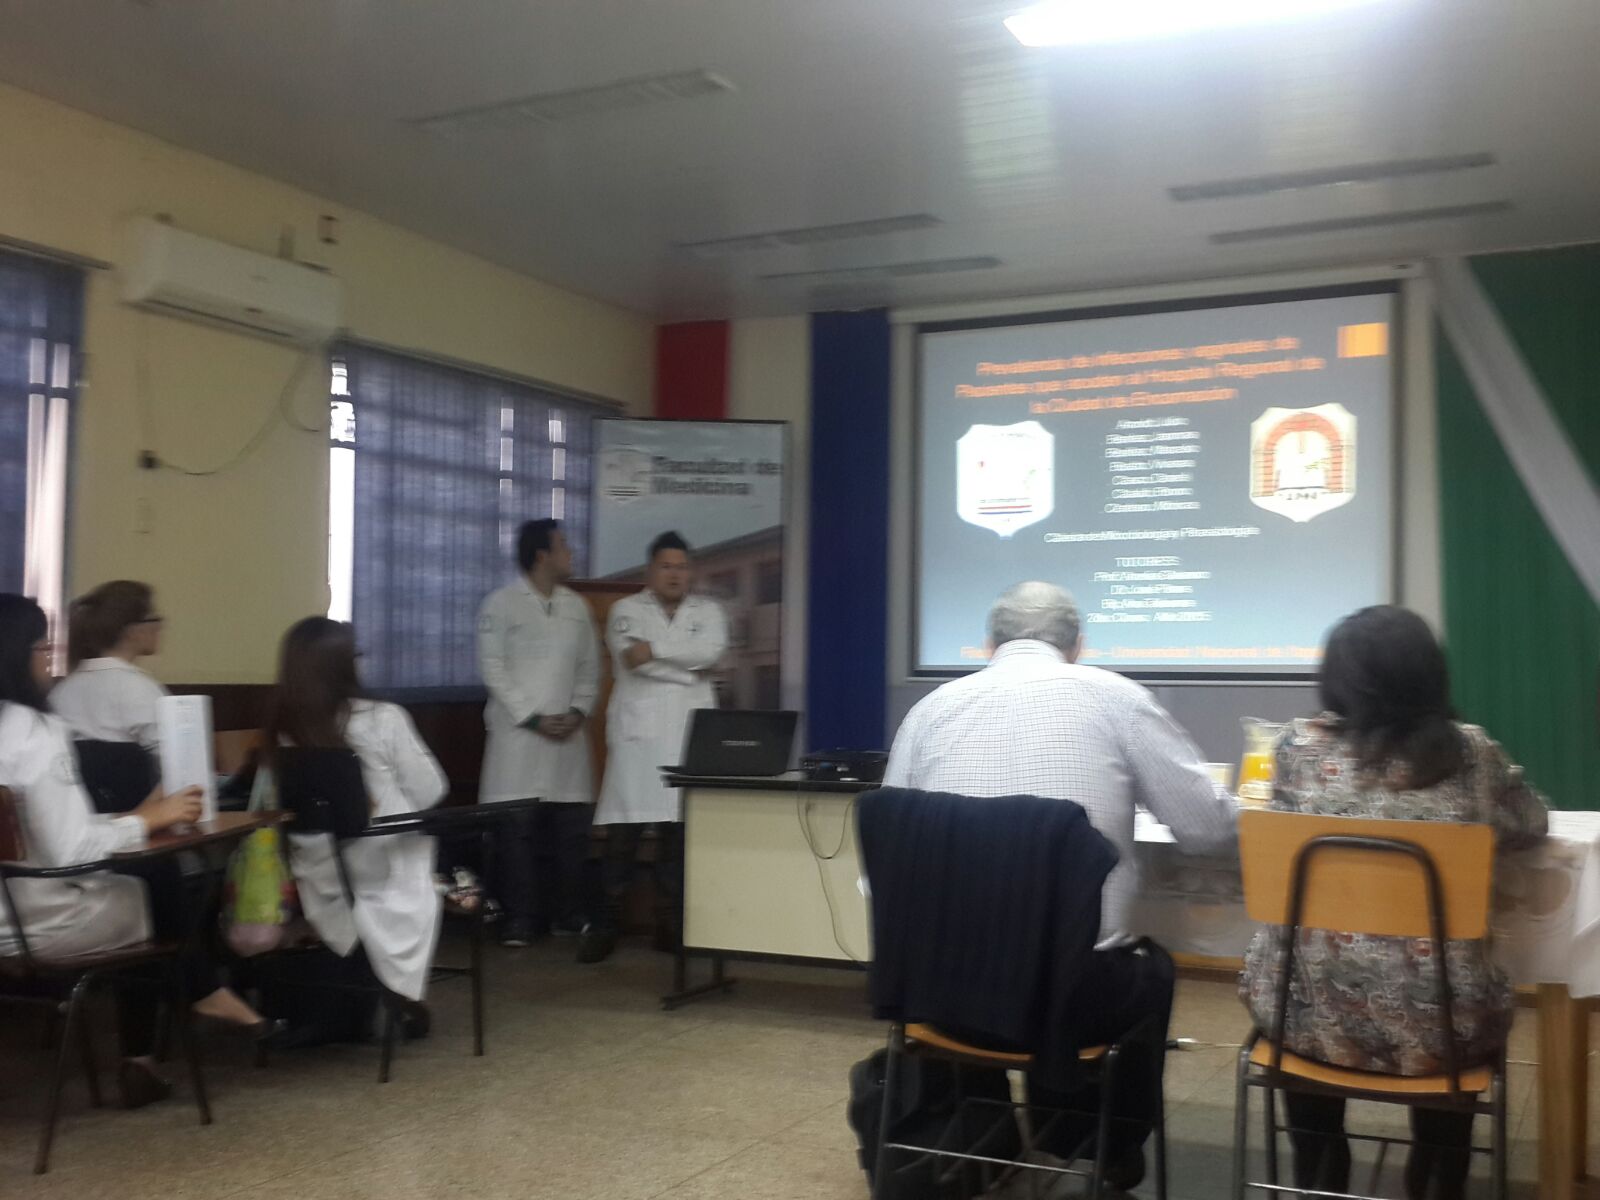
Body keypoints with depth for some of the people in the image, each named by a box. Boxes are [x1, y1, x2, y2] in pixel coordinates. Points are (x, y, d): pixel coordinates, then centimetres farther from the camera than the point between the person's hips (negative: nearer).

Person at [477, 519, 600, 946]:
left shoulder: (576, 606, 13)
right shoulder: (501, 604, -2)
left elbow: (589, 667, 14)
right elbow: (494, 669, -7)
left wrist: (577, 712, -2)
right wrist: (533, 718, -12)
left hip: (568, 734, 5)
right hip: (519, 732, -4)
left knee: (572, 828, 5)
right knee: (518, 830, -3)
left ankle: (567, 914, 16)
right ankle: (519, 920, 6)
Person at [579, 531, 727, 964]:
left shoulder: (708, 611, 15)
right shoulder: (625, 610, 10)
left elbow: (710, 651, -6)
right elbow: (631, 660, -8)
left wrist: (655, 648, -11)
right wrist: (687, 669, -7)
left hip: (689, 736, 2)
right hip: (637, 734, -2)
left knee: (679, 833, 3)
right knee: (622, 831, -6)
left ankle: (670, 923, 13)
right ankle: (606, 923, 2)